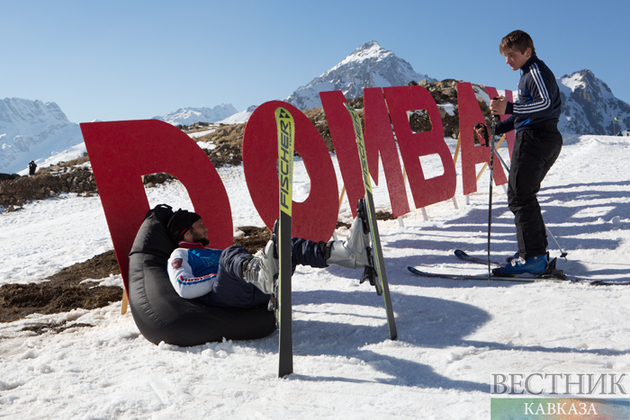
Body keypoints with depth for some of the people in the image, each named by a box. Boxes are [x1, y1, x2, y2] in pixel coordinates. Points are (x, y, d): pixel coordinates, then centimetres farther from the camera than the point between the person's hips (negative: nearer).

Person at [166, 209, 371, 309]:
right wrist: (225, 273, -6)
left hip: (256, 293, 7)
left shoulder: (214, 253, 42)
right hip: (223, 296, -7)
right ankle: (259, 274, -72)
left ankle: (347, 252, -33)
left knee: (290, 245, -8)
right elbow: (183, 288, -2)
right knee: (232, 253, -35)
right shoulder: (179, 256, 19)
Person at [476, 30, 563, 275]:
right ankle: (537, 250, 22)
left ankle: (532, 258, -11)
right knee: (525, 195, 17)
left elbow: (545, 103, -28)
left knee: (519, 197, -10)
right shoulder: (529, 74, 23)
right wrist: (495, 130, 19)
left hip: (535, 139, -11)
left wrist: (510, 108, -39)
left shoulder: (536, 71, -10)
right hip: (547, 140, 11)